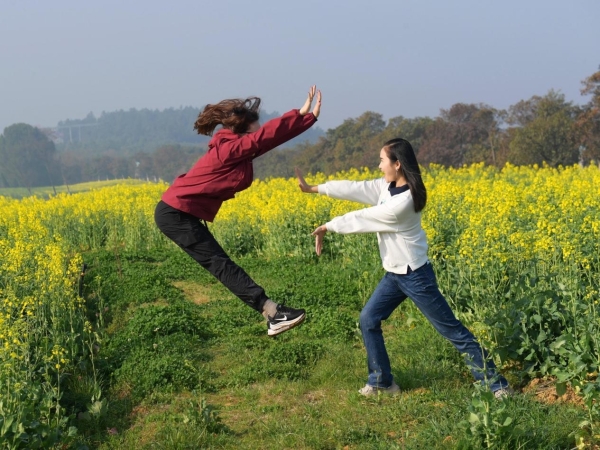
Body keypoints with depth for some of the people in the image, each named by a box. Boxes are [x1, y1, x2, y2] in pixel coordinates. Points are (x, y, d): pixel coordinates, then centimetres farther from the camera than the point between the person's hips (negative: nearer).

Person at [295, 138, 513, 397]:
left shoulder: (402, 203, -26)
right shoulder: (388, 186, 1)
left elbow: (363, 219, -17)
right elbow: (355, 189, 4)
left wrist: (327, 227, -4)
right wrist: (313, 188, 5)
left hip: (415, 275, -9)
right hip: (394, 274, 9)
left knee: (452, 330, -2)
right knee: (368, 320, 7)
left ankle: (496, 383, 8)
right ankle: (382, 381, 19)